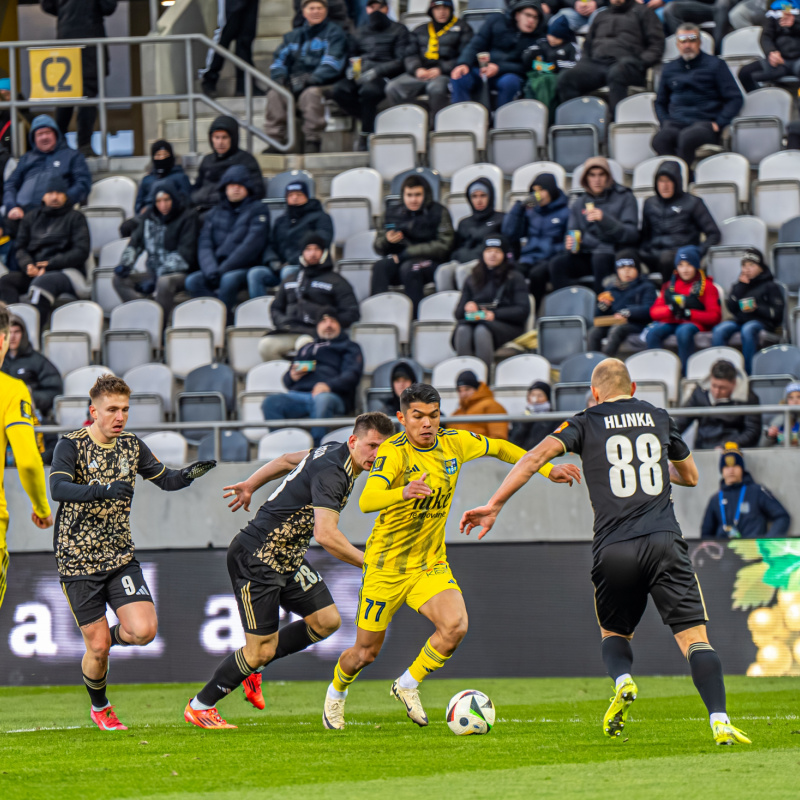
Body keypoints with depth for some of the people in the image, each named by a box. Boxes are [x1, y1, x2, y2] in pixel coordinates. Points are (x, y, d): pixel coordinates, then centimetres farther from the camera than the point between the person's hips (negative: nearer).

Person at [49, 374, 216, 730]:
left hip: (121, 556, 4)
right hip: (78, 560, -4)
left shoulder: (131, 446, 6)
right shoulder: (71, 445, -11)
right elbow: (58, 489, -26)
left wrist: (189, 474, -8)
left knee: (144, 630, -15)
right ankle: (99, 708, 26)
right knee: (97, 648, -2)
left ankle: (110, 637, 20)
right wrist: (104, 489, -42)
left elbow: (164, 479, 15)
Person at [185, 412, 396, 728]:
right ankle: (200, 706, 12)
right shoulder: (332, 472, -25)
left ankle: (250, 667, 19)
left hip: (288, 558, 10)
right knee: (262, 649, -7)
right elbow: (325, 535, -34)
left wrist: (250, 485, 36)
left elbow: (288, 460, 24)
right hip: (256, 557, -10)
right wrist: (368, 563, -28)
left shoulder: (333, 454, 6)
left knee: (327, 621, 4)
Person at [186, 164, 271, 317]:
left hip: (246, 269, -5)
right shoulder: (214, 214, 19)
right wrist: (211, 271, -14)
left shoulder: (257, 210, 4)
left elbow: (251, 246, -8)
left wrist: (222, 270, -15)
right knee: (192, 281, -25)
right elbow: (204, 246, 8)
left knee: (228, 279, -37)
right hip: (217, 269, 5)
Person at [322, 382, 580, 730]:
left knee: (455, 626, -23)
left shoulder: (453, 443, -4)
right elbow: (367, 501, -38)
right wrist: (403, 493, -57)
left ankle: (408, 685, 2)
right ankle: (336, 692, 39)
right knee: (366, 652, 4)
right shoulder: (393, 451, -22)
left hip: (431, 564, 4)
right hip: (387, 564, -4)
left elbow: (498, 448, 17)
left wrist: (548, 470, 12)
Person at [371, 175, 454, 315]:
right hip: (399, 259, 4)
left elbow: (443, 246, -8)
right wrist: (387, 240, -15)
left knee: (409, 267, -36)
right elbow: (378, 247, 12)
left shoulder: (438, 212, 1)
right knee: (380, 266, -27)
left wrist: (406, 253, -12)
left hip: (430, 262, -4)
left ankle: (414, 316, -34)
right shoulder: (393, 212, 12)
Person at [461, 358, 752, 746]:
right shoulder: (658, 417, 18)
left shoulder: (587, 423, 10)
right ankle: (719, 721, -22)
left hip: (613, 550, 0)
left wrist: (494, 505, -4)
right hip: (663, 540, 0)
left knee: (613, 633, 22)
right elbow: (690, 476, 32)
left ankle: (622, 681, -10)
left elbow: (539, 454, -5)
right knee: (694, 637, -3)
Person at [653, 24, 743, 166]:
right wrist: (665, 122, 11)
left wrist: (719, 123, -7)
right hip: (676, 124, 3)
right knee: (660, 139, -36)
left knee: (687, 137, -41)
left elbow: (736, 98, 6)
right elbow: (660, 102, 33)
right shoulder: (670, 69, 24)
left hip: (705, 123, -3)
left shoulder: (715, 65, 12)